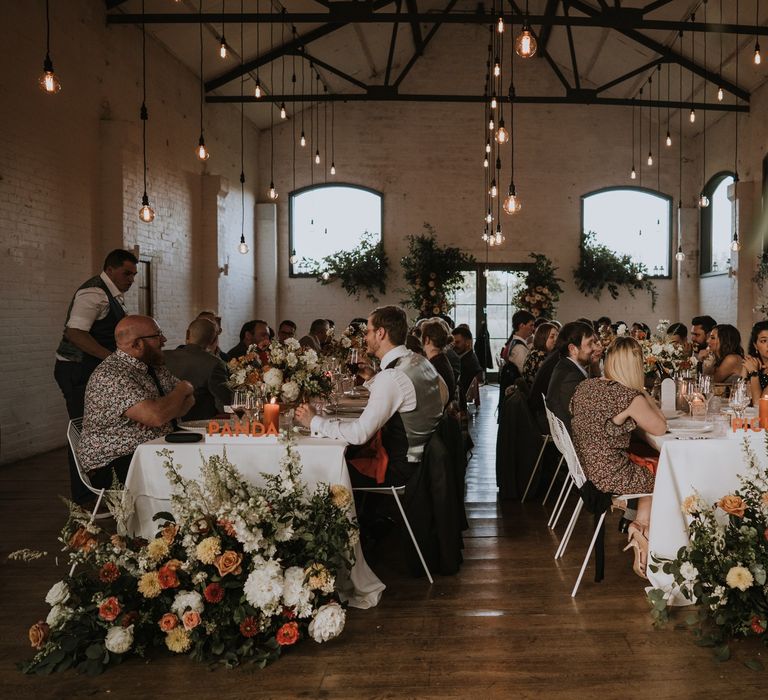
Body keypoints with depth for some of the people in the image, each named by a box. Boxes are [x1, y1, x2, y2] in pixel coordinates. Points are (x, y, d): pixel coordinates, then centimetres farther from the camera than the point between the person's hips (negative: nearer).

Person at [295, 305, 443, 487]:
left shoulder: (393, 376, -22)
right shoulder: (420, 361, 6)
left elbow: (360, 434, -24)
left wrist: (314, 421, -12)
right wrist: (373, 379, 9)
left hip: (404, 471, -9)